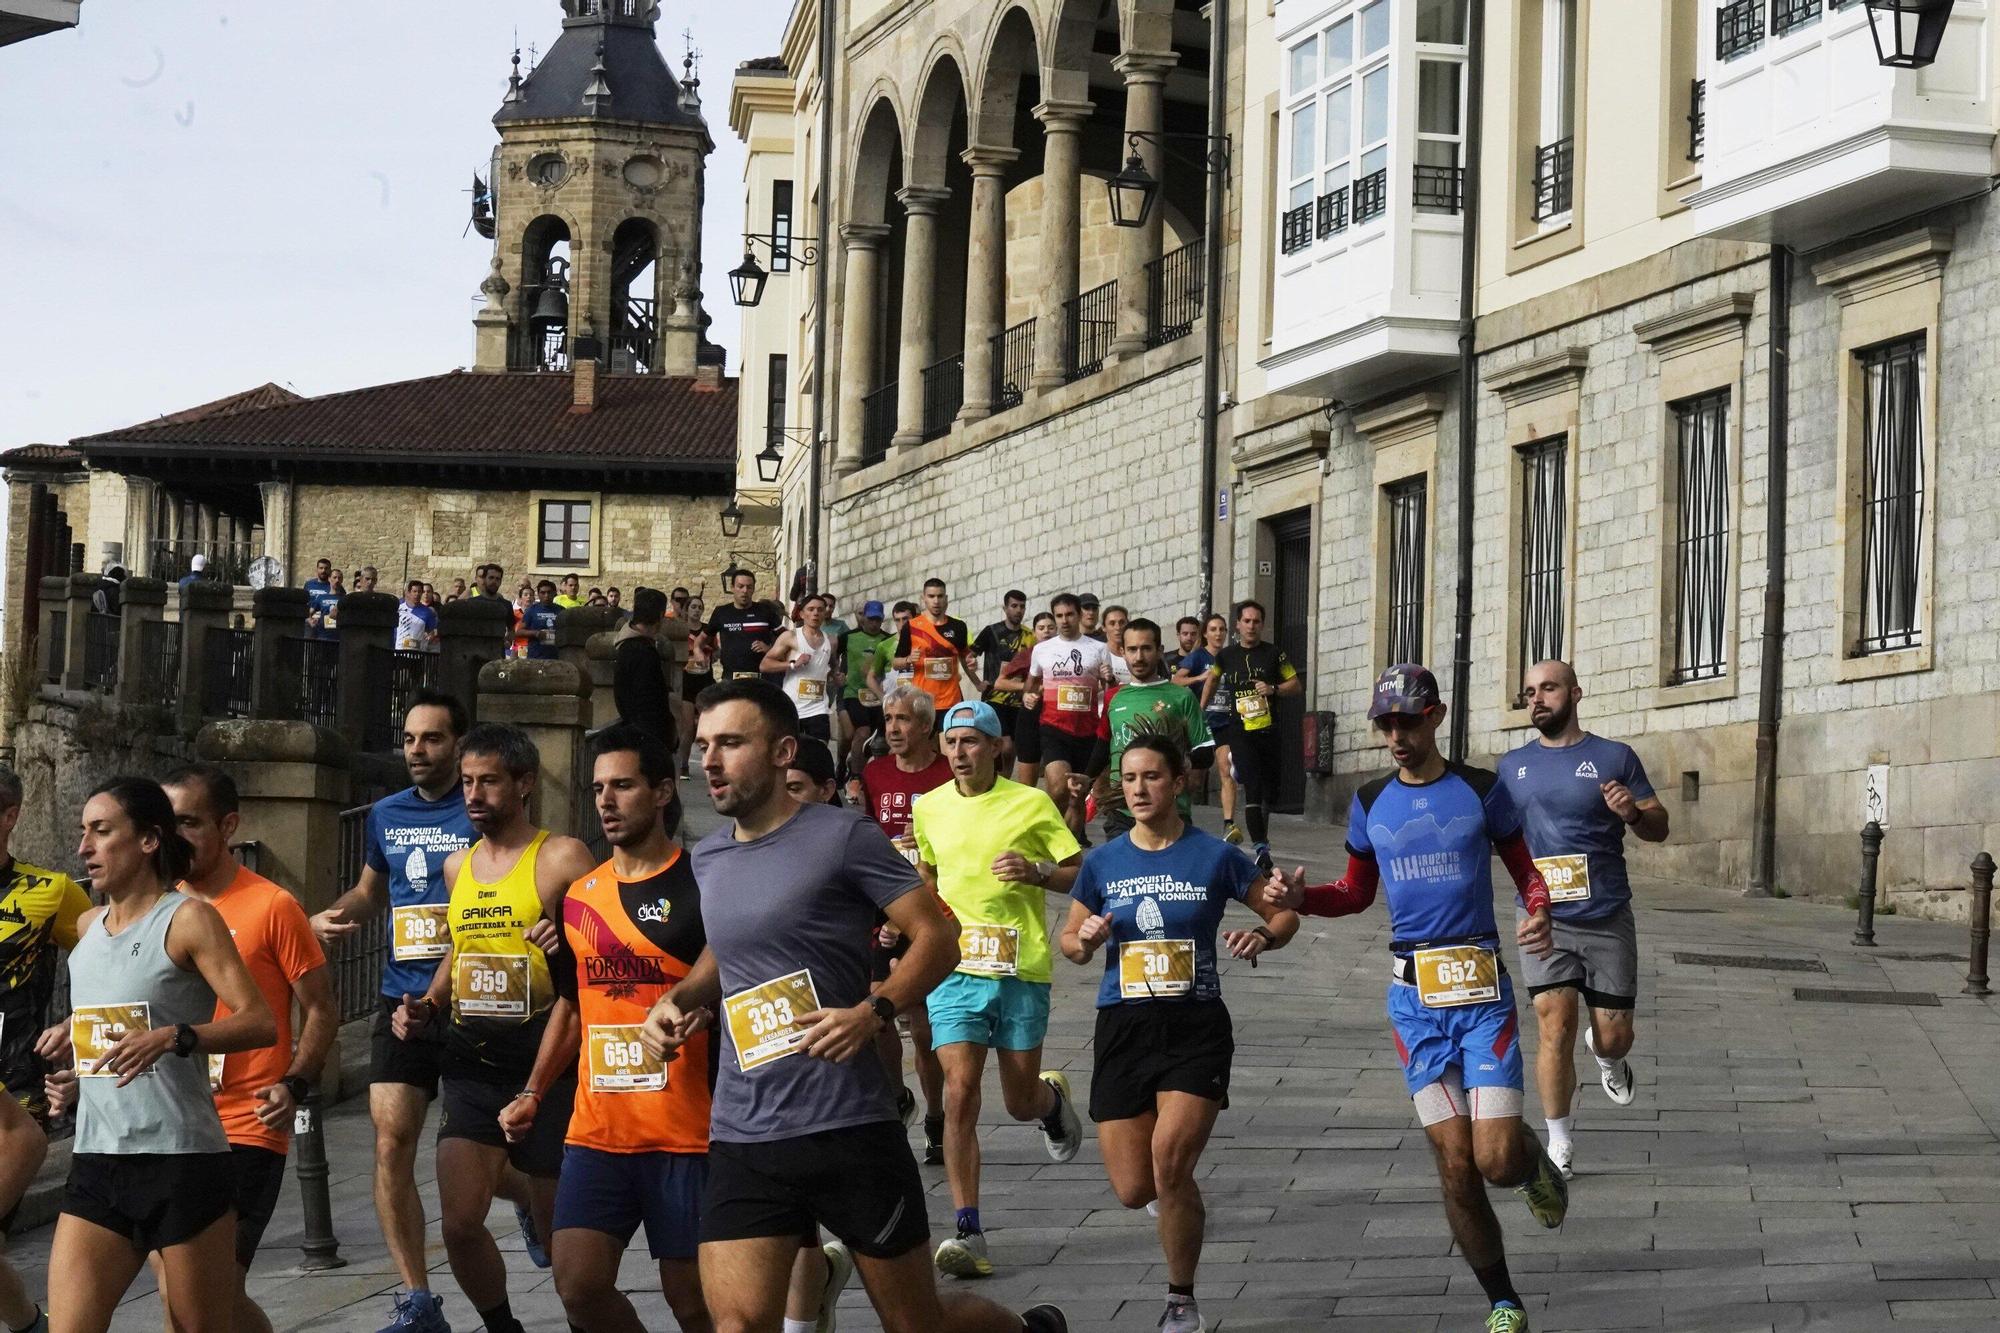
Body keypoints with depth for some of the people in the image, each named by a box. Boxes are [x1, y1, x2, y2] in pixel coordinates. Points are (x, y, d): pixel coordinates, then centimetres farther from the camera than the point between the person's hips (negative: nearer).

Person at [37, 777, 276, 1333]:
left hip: (184, 1161, -6)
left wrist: (173, 1038, -28)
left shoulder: (189, 920, -5)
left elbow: (260, 1022, -13)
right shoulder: (88, 927, 15)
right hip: (96, 1163, 6)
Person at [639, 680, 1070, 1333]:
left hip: (849, 1129, -5)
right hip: (741, 1138, 5)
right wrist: (679, 1000, 10)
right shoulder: (709, 857, 12)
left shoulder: (843, 837, -7)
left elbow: (936, 938, -8)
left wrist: (873, 1012, -23)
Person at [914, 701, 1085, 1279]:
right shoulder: (928, 808, 7)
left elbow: (1084, 875, 0)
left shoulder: (1032, 804, -3)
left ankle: (1052, 1098, 48)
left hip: (1022, 971, -1)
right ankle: (968, 1233, -12)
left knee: (1021, 1103, 8)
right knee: (959, 1095, -13)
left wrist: (1036, 873, -17)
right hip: (955, 970, 2)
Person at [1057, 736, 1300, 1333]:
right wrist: (1085, 939, -6)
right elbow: (1070, 942, 17)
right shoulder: (1103, 862, 5)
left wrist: (1262, 936, -14)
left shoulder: (1215, 856, -2)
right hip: (1123, 1029, 3)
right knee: (1133, 1190, 0)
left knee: (1170, 1166, -19)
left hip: (1196, 1027, -3)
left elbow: (1284, 915, 8)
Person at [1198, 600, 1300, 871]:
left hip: (1268, 730, 2)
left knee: (1268, 791, 10)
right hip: (1240, 732, -2)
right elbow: (1213, 679, 25)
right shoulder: (1226, 655, 6)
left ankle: (1261, 841, 30)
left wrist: (1273, 689, -11)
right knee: (1253, 788, -15)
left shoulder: (1273, 653, 3)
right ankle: (1261, 848, -21)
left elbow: (1296, 684, 7)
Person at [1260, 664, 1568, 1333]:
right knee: (1456, 1164, -3)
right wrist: (1299, 896, -1)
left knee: (1496, 1159, -12)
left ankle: (1535, 1162, 26)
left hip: (1482, 988, -2)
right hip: (1415, 996, 2)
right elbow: (1356, 893, 19)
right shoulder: (1369, 803, 7)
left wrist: (1539, 914, -14)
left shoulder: (1481, 790, 0)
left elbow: (1525, 868, 8)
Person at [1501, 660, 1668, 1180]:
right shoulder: (1513, 765, 9)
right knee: (1555, 1024, -12)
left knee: (1613, 1034, 3)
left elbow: (1659, 827, 5)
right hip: (1544, 919, 1)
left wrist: (1635, 813, -17)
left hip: (1607, 919, -1)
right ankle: (1558, 1143, -1)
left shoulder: (1615, 758, 2)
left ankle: (1608, 1058, 42)